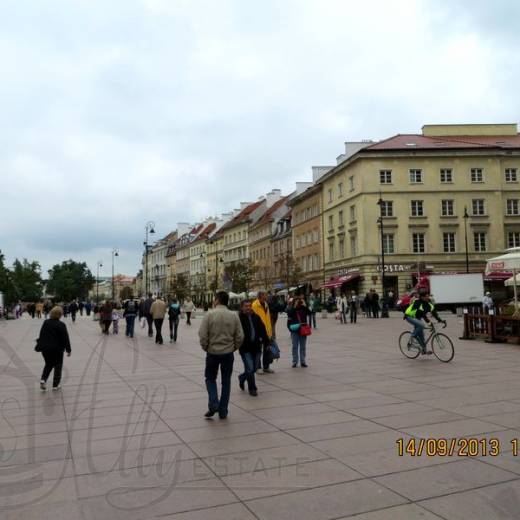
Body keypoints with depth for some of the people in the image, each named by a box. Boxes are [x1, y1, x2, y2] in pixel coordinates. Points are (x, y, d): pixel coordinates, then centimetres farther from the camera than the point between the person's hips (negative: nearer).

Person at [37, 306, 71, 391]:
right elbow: (65, 338, -12)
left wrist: (40, 344, 22)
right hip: (57, 349, -5)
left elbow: (41, 335, 10)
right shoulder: (61, 325, -14)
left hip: (45, 348, 5)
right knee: (58, 366, 11)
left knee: (48, 364, 23)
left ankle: (43, 379, 4)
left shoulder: (45, 323, 2)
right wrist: (68, 349, -5)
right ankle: (55, 385, 13)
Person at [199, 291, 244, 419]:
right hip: (228, 353, 2)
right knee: (226, 381, 13)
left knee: (210, 378, 16)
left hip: (212, 352, -2)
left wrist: (205, 347, 4)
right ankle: (223, 411, 16)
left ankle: (213, 404, -2)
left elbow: (202, 335, -12)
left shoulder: (209, 314, -11)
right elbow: (240, 336, -2)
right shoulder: (234, 315, -3)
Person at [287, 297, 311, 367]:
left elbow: (308, 313, -12)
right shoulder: (291, 309, -2)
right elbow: (289, 314, -20)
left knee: (303, 347, 8)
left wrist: (305, 306, -18)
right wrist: (294, 307, -21)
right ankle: (295, 362, 9)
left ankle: (303, 361, 14)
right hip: (294, 330, -2)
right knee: (295, 347, 4)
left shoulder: (303, 309, 3)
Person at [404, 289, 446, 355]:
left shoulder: (428, 302, -5)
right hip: (410, 317, -8)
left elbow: (433, 311, -7)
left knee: (421, 333, 6)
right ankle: (413, 335, -8)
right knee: (422, 325, -31)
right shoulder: (418, 302, -28)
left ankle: (424, 350, 15)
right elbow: (422, 313, -37)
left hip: (417, 317, 8)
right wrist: (428, 322, -45)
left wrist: (440, 320, -17)